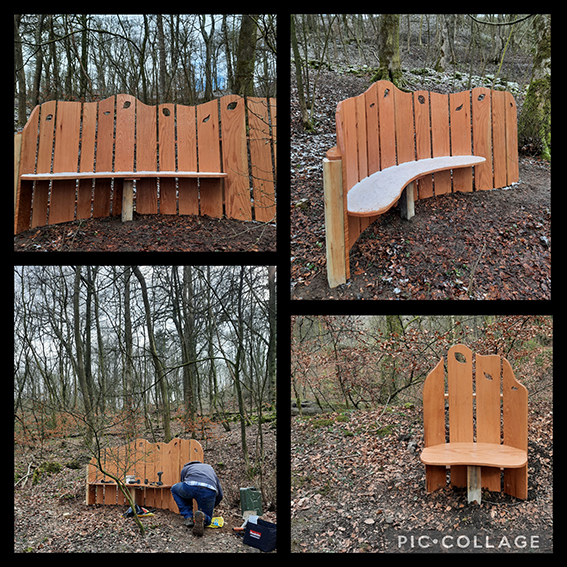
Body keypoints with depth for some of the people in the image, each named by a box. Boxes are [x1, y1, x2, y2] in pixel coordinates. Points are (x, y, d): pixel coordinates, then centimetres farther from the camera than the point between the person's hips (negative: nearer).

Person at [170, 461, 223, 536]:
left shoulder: (185, 469, 38)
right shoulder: (210, 468, 41)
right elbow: (220, 494, 35)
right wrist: (209, 509, 49)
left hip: (190, 487, -1)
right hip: (209, 491, 1)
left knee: (175, 489, 36)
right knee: (207, 520, 27)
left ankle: (188, 518, 21)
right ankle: (202, 517, -11)